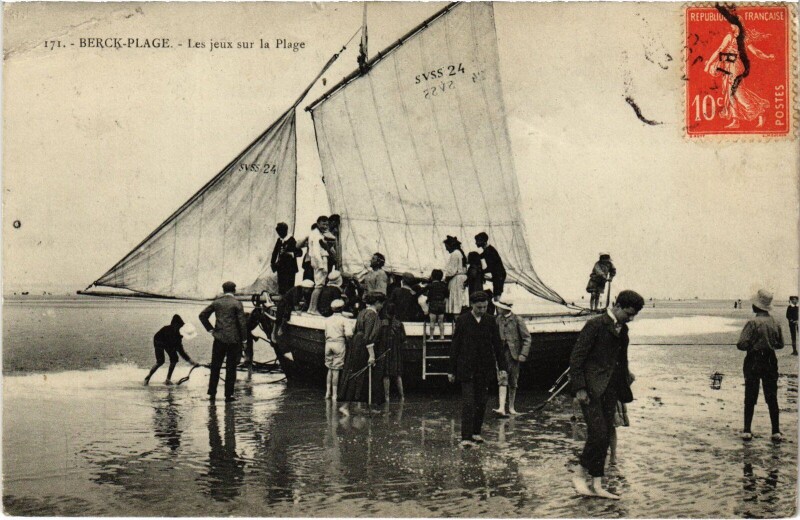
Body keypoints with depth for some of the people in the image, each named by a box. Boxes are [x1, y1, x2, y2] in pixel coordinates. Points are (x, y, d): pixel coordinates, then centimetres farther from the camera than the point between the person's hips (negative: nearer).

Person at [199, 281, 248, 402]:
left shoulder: (216, 302, 5)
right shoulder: (237, 303, -6)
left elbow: (202, 315, 5)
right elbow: (242, 322, -9)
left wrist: (210, 329, 8)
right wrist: (244, 339, -2)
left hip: (219, 338, 3)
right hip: (233, 339, -3)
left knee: (215, 367, 12)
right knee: (231, 368, 4)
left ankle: (212, 393, 13)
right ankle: (228, 395, 4)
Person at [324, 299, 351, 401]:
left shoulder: (327, 319, 10)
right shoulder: (344, 320, -5)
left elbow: (326, 334, 7)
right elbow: (348, 334, -16)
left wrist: (327, 342, 15)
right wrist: (349, 339, 2)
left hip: (328, 343, 4)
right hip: (339, 343, -4)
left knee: (330, 368, 14)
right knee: (336, 369, 0)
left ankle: (328, 392, 12)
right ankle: (334, 394, 2)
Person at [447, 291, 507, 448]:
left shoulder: (490, 321, 6)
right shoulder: (462, 320, -2)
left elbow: (497, 345, 9)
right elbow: (455, 346, 0)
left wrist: (502, 367, 4)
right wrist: (451, 370, 0)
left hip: (484, 369, 3)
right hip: (466, 369, -3)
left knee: (481, 402, 9)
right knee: (468, 402, -10)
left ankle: (476, 432, 23)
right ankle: (466, 437, -12)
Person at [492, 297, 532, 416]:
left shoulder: (518, 320, -5)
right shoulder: (498, 319, 7)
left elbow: (527, 338, -3)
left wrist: (523, 354, -10)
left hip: (514, 354, -2)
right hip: (500, 353, 2)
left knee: (513, 383, 8)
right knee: (502, 380, -11)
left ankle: (511, 408, 20)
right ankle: (502, 408, -19)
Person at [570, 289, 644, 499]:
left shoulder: (622, 330, 14)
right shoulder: (595, 325, -10)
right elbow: (576, 357, -13)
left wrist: (624, 391, 18)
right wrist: (579, 388, -17)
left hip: (610, 390, 8)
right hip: (591, 390, -8)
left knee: (605, 438, 7)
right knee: (598, 434, -13)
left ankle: (597, 485, 12)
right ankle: (579, 474, 4)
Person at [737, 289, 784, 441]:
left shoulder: (753, 323, -16)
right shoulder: (775, 323, -1)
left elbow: (742, 344, -19)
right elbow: (780, 344, 8)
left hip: (753, 362, -4)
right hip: (770, 361, 4)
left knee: (750, 398, 5)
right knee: (772, 398, 10)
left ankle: (747, 431, 8)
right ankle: (776, 431, 10)